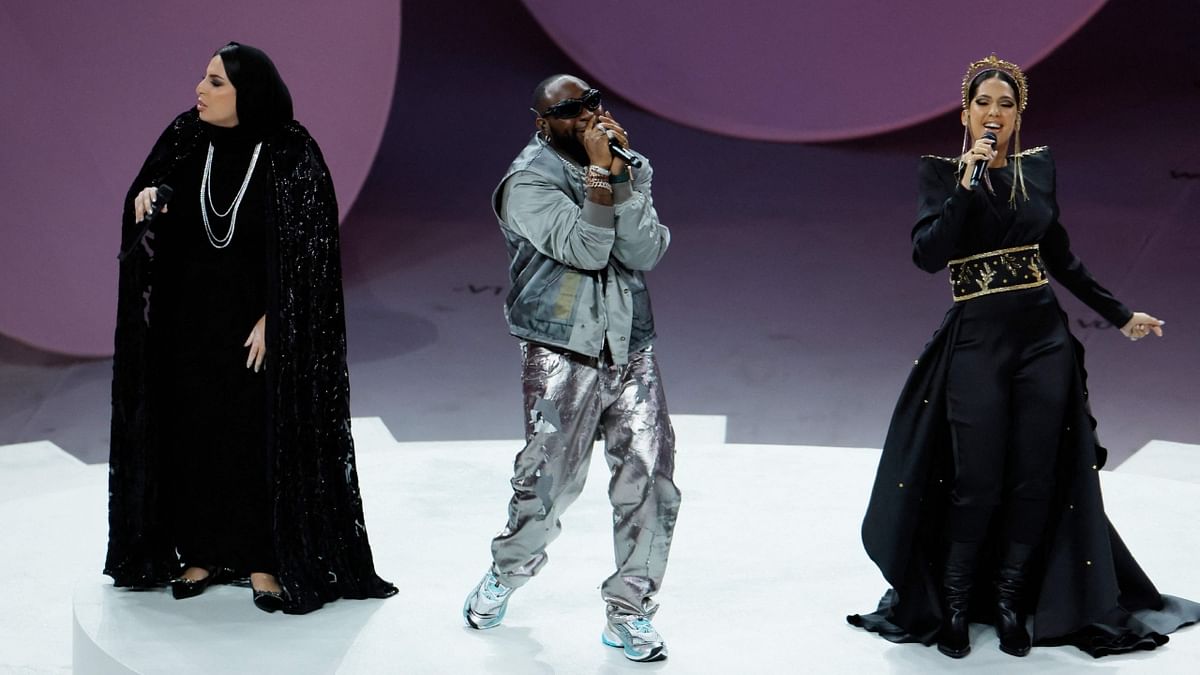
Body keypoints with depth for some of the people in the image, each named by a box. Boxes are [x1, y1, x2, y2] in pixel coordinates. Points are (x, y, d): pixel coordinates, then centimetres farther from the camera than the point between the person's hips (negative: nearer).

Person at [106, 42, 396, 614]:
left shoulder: (291, 155, -12)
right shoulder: (185, 138, 1)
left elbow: (304, 244, -12)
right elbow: (148, 197, 8)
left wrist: (273, 319, -15)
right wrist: (144, 201, -16)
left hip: (256, 325, -4)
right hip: (191, 322, 4)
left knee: (263, 436, 0)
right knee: (194, 432, 8)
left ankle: (266, 560, 11)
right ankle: (203, 551, 21)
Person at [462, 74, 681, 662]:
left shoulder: (628, 167, 10)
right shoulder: (529, 180, -5)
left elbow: (645, 253, -6)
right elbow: (584, 250, -17)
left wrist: (623, 177, -14)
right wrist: (600, 174, -20)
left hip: (630, 350, 4)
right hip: (562, 355, -4)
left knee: (650, 482, -3)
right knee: (546, 481, -1)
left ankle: (629, 613, 11)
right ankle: (506, 575, 30)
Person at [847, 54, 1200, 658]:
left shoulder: (1039, 166, 9)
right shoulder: (943, 172, -1)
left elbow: (1060, 257, 16)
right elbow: (926, 256, -15)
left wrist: (1119, 315, 18)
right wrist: (967, 182, -19)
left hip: (1044, 340, 4)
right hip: (976, 343, -3)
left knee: (1035, 481, 4)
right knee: (976, 485, -4)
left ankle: (1010, 602, 18)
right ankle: (953, 607, 13)